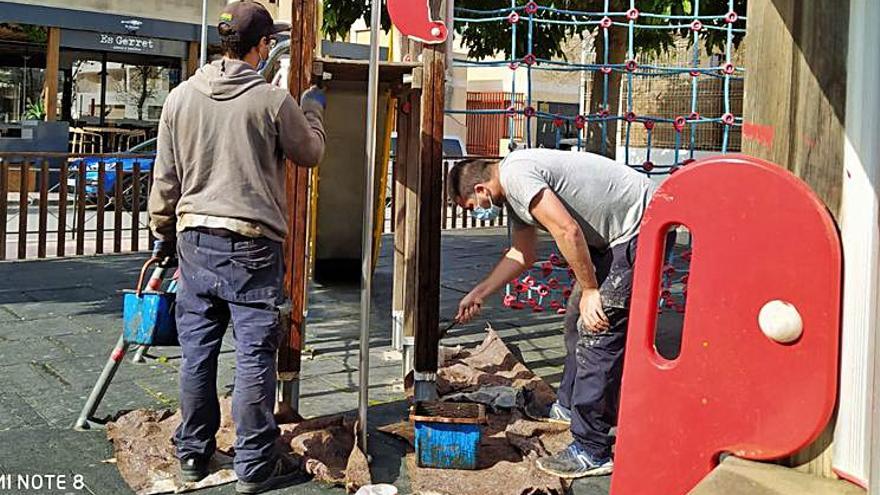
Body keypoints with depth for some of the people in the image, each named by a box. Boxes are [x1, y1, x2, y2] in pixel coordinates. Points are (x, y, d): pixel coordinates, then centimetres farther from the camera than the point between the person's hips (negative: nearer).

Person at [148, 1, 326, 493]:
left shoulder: (182, 96, 4)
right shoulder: (274, 100, -8)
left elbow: (166, 176, 9)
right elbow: (311, 153, 7)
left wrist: (164, 234, 21)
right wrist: (314, 108, 24)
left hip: (195, 237, 5)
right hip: (252, 243, -5)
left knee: (197, 348, 12)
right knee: (254, 354, 1)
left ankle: (193, 454, 24)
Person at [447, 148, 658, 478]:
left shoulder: (516, 175, -18)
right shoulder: (513, 191, 15)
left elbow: (567, 231, -26)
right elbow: (522, 255, 26)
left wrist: (589, 290, -19)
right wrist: (478, 294, 29)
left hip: (640, 225, -11)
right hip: (616, 233, 11)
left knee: (597, 330, -12)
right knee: (577, 319, 20)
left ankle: (592, 451, -7)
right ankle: (570, 407, 37)